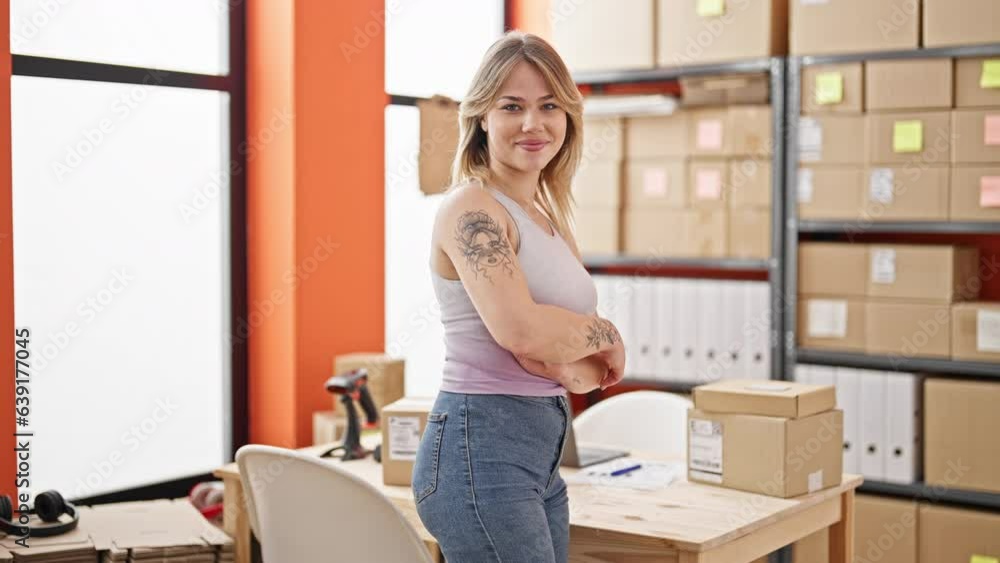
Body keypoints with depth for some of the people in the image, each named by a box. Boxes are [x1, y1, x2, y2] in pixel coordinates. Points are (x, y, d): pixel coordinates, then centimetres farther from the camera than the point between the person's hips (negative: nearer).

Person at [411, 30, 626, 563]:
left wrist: (573, 361, -9)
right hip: (481, 448, -8)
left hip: (541, 456, 8)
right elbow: (521, 329, -26)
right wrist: (605, 333, -8)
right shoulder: (471, 209, -11)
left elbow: (598, 372, 12)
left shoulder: (550, 216, 14)